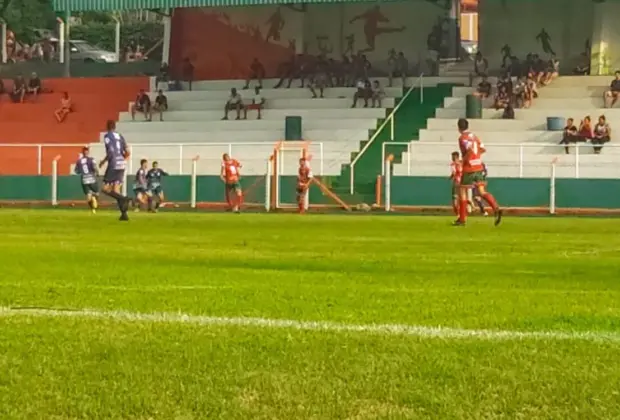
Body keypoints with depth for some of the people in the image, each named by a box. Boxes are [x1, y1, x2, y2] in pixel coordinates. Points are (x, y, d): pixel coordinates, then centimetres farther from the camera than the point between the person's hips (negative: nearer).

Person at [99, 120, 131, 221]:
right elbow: (127, 153, 13)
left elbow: (111, 152, -16)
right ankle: (124, 214, -3)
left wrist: (103, 161, -3)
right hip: (122, 165, 7)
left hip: (113, 165, -7)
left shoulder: (107, 136, -5)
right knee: (116, 190, 10)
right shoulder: (120, 137, 16)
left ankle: (124, 199, -24)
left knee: (106, 189, 0)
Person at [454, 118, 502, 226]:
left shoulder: (462, 138, -11)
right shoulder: (474, 136, 12)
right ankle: (496, 208, -21)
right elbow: (482, 149, 16)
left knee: (462, 192, 6)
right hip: (479, 167, 7)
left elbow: (470, 150, -26)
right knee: (482, 192, 3)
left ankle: (462, 219, 8)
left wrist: (464, 160, -14)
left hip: (469, 169, -7)